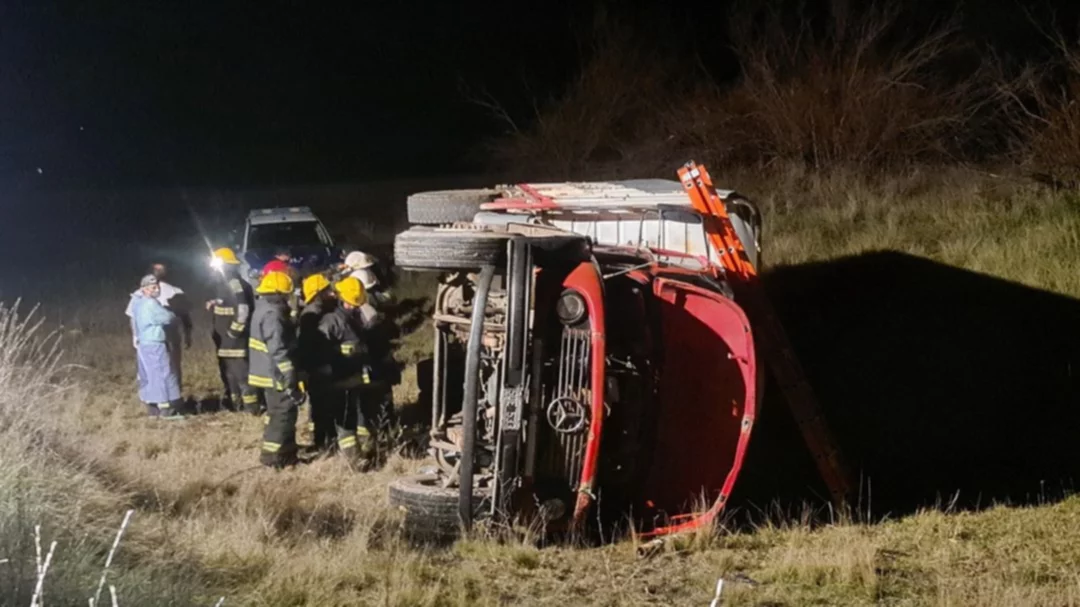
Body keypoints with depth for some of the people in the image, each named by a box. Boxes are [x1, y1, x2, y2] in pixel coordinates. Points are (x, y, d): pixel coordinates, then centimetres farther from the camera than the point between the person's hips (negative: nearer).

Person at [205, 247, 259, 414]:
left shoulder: (234, 283, -18)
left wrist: (235, 330, -21)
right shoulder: (223, 283, 15)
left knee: (241, 372, -9)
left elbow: (243, 308, -26)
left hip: (235, 339, -11)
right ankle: (232, 402, 26)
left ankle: (252, 407, -7)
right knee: (228, 372, 17)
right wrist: (214, 306, 12)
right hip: (225, 339, 11)